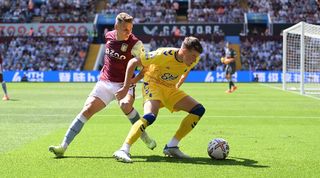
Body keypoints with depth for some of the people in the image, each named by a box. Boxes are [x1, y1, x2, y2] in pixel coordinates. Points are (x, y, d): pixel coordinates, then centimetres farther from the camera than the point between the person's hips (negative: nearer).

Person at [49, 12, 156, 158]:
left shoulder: (135, 44, -13)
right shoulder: (108, 36, 1)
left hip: (124, 84, -4)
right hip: (105, 82, 4)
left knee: (126, 105, -34)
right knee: (88, 109, -10)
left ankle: (144, 136, -11)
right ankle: (63, 146, -11)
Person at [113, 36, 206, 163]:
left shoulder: (193, 59, -11)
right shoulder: (164, 55, -28)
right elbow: (133, 62, -21)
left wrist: (176, 87, 15)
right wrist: (126, 88, -19)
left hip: (170, 89, 7)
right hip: (153, 84, -7)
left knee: (199, 110, -5)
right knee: (150, 116, -35)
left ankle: (171, 147, -4)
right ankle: (124, 150, -35)